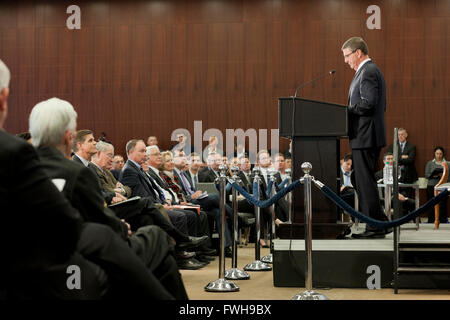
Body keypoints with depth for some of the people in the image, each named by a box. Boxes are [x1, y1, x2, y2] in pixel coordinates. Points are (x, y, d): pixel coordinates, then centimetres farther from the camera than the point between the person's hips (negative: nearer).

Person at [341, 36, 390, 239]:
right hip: (366, 137, 11)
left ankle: (375, 228, -1)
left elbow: (369, 103, -23)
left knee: (365, 182, -6)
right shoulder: (370, 71, 20)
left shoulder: (368, 72, -13)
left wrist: (346, 110, -13)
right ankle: (381, 222, 18)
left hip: (365, 136, -11)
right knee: (359, 180, 15)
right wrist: (349, 110, 16)